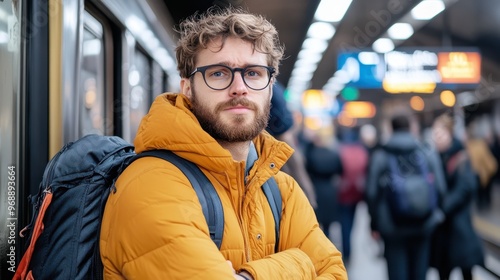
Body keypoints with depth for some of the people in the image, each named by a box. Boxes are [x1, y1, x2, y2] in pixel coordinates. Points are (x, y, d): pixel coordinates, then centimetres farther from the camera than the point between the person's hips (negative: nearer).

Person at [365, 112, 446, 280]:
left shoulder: (379, 157, -7)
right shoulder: (429, 155, -2)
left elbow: (372, 194, -6)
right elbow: (440, 189, -1)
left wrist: (375, 224, 3)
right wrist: (435, 215, 15)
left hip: (392, 227, -2)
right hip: (424, 226, 2)